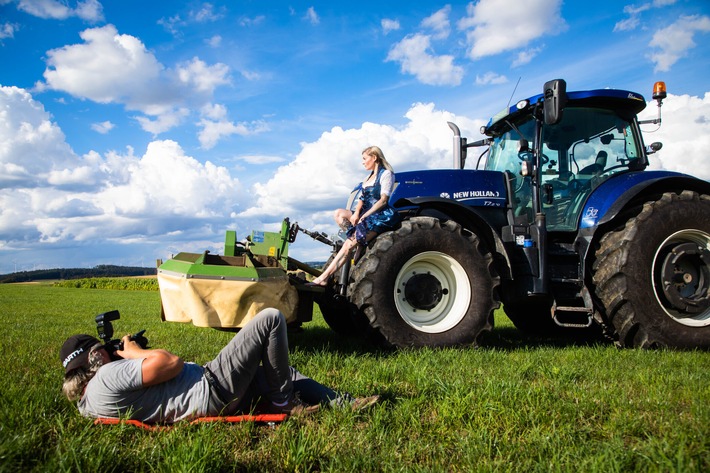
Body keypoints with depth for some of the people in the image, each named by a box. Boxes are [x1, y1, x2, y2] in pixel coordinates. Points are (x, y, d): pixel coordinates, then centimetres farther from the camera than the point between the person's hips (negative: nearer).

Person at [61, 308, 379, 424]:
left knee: (279, 371, 22)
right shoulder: (106, 378, -21)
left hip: (213, 398, 11)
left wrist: (129, 356, 9)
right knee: (271, 319, -8)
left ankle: (343, 403, 25)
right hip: (214, 391, -11)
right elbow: (172, 363, -20)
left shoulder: (89, 401, 11)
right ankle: (283, 404, 4)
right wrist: (135, 352, -4)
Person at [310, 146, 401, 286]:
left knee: (349, 244, -21)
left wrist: (364, 216, -17)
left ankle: (324, 278, -24)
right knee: (339, 214, -12)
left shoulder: (386, 174, -4)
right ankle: (358, 238, -13)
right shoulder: (369, 177, 23)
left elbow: (383, 200, -12)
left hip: (380, 216, -9)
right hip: (366, 215, 9)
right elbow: (362, 199, 15)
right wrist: (356, 213, -6)